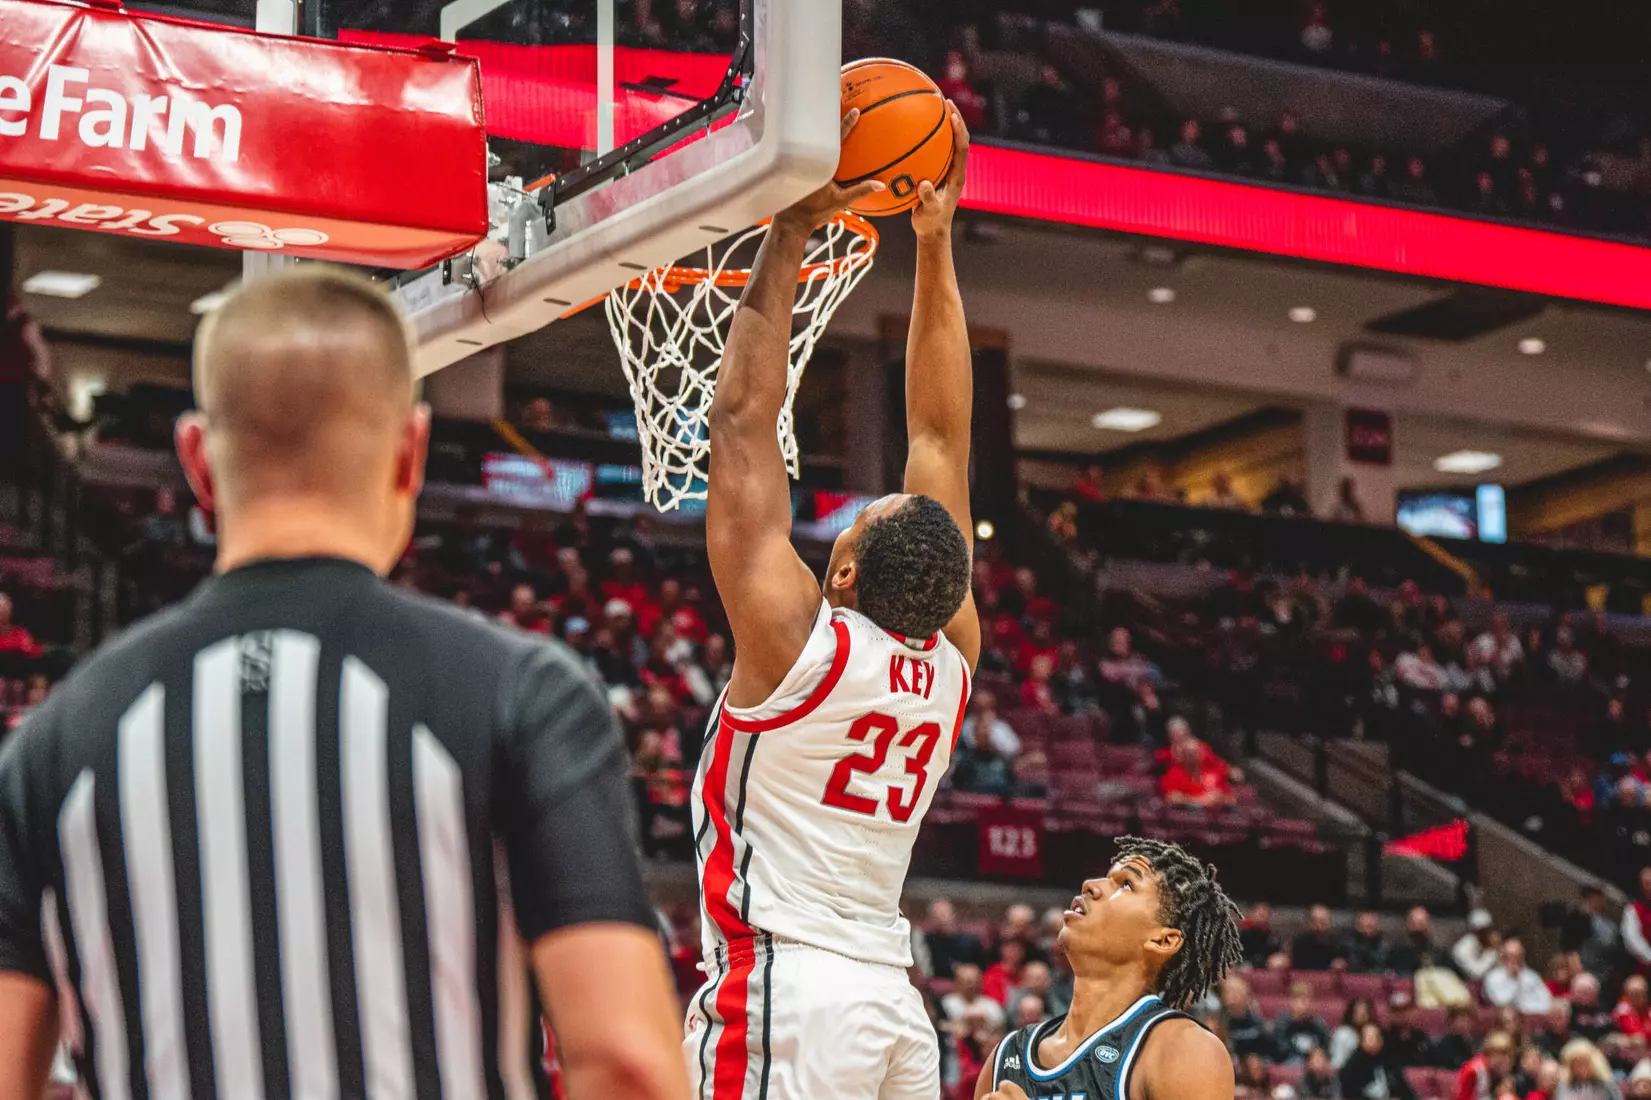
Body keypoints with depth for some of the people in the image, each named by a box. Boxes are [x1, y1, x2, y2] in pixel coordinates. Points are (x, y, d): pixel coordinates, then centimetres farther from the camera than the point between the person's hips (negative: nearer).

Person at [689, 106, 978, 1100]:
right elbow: (941, 435, 13)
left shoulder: (796, 635, -8)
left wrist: (792, 230, -4)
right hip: (894, 995, 7)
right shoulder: (952, 656, 7)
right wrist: (935, 247, 17)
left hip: (785, 994, -7)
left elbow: (744, 417, -7)